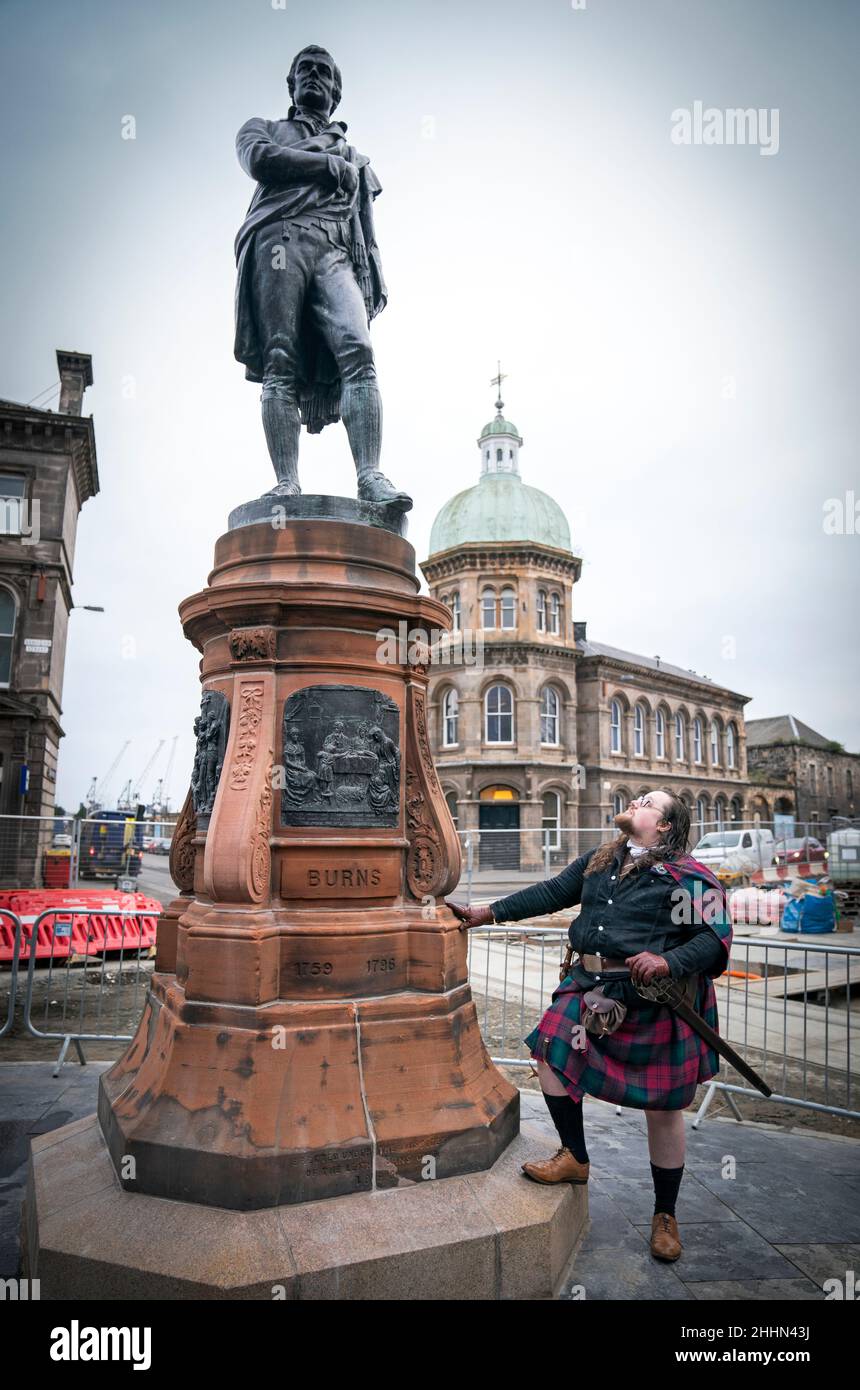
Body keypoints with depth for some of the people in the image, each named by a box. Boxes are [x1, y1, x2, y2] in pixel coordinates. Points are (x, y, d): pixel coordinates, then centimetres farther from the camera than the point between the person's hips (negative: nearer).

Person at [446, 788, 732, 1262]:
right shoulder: (598, 862, 8)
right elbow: (550, 893, 12)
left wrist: (668, 962, -28)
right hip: (593, 987, 5)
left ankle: (664, 1215, 29)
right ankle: (574, 1158, 18)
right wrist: (488, 913, 10)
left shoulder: (688, 877, -9)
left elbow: (715, 937, -12)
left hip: (655, 999, -5)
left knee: (663, 1109, 7)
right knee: (551, 1053, -5)